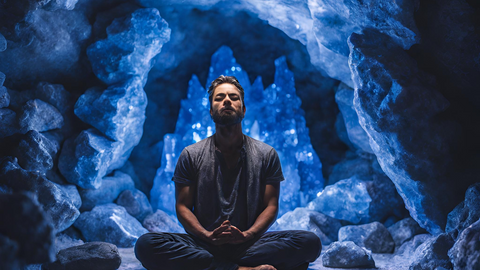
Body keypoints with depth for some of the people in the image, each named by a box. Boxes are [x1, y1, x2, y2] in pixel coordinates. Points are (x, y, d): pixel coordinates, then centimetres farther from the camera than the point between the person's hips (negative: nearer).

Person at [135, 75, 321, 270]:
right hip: (203, 245, 0)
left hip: (249, 244, 1)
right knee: (145, 245, -29)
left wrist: (246, 235, -17)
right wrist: (207, 235, -17)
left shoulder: (267, 155, 9)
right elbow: (182, 207, 4)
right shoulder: (190, 155, 9)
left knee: (310, 242, -27)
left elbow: (271, 206, 4)